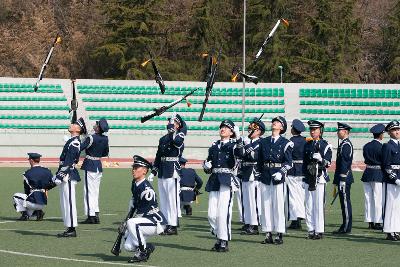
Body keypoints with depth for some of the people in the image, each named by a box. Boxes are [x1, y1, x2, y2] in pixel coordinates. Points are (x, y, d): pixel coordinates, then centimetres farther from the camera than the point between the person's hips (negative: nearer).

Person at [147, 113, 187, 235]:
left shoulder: (180, 136, -3)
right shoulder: (163, 139, 18)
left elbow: (176, 141, -29)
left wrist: (172, 129, -18)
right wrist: (153, 172, 17)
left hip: (173, 171, -8)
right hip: (162, 173, 8)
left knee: (172, 199, -6)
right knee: (163, 200, 9)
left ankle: (173, 226, -4)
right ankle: (165, 224, 15)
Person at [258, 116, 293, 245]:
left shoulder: (285, 143, 2)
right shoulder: (264, 142, 14)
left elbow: (288, 163, -3)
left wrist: (281, 172, -17)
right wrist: (259, 174, 13)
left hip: (278, 177, -4)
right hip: (265, 176, 4)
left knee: (278, 205, -5)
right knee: (266, 205, 3)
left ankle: (280, 235, -1)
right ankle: (268, 234, 8)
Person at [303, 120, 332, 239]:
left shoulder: (325, 145, -1)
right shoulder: (307, 145, 16)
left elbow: (328, 163, -6)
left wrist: (321, 160, -26)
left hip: (320, 177, -5)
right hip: (308, 179, 5)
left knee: (319, 205, -7)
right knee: (309, 206, 5)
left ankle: (319, 231, -5)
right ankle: (311, 230, 9)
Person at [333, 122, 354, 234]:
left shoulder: (346, 144, -15)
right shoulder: (344, 143, 17)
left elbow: (345, 162, -20)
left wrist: (342, 179, -22)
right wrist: (337, 179, 22)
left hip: (344, 178, -11)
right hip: (343, 178, 11)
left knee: (345, 202, -7)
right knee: (344, 202, 12)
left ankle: (346, 228, -5)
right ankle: (345, 226, 16)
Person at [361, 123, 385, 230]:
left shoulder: (366, 146, 5)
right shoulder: (381, 147, -13)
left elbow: (366, 159, 10)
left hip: (367, 173, 6)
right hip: (378, 175, -6)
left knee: (368, 198, 9)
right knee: (378, 199, -1)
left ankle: (370, 221, 12)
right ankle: (377, 222, 0)